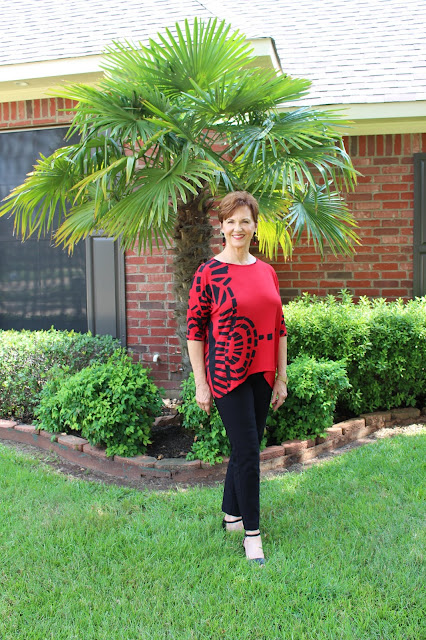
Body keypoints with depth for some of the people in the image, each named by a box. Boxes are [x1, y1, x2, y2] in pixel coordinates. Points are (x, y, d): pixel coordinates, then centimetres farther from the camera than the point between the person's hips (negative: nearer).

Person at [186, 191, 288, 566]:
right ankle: (251, 532, 11)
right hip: (227, 374, -5)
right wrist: (200, 384, -8)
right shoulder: (209, 274, -7)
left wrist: (281, 378, 10)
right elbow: (194, 330, -6)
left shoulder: (267, 273, 8)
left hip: (262, 375, 5)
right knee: (248, 451, -4)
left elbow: (279, 328, 12)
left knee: (246, 447, 14)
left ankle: (232, 514, 33)